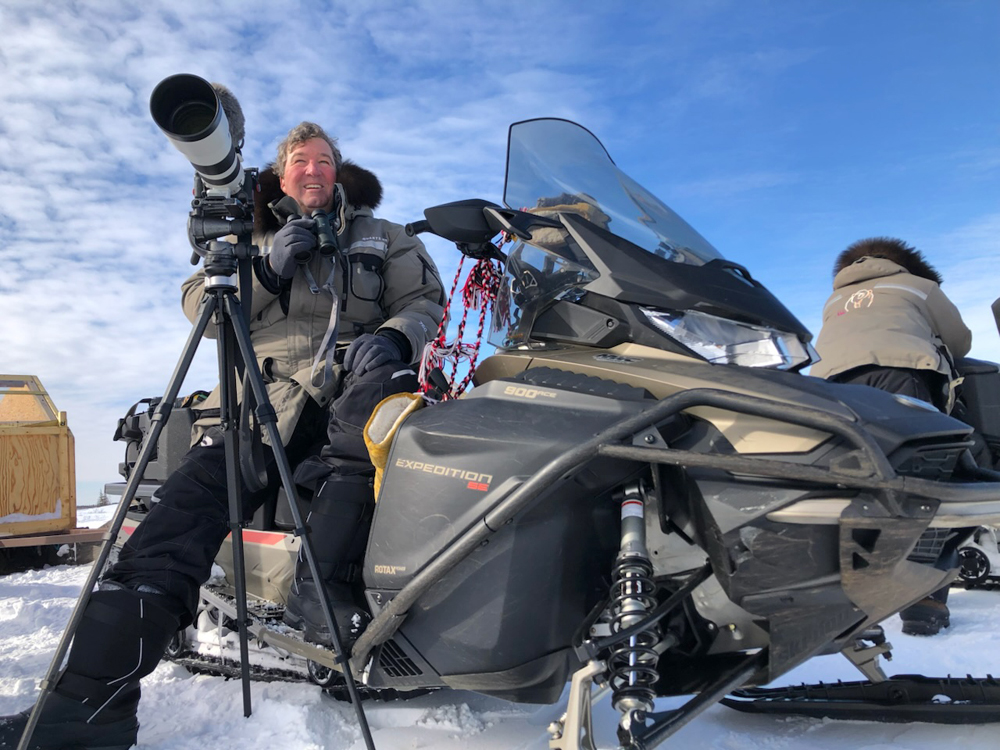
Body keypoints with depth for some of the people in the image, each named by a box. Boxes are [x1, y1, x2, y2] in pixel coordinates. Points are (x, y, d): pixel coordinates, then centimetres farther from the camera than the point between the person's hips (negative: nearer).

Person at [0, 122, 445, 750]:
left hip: (351, 392, -1)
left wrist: (393, 336, -11)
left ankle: (321, 587, -39)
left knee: (384, 381, -37)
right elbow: (202, 310, 15)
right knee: (196, 492, -22)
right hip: (267, 393, 2)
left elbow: (427, 301, 12)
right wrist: (267, 267, -1)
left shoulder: (382, 238, 24)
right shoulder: (255, 239, 27)